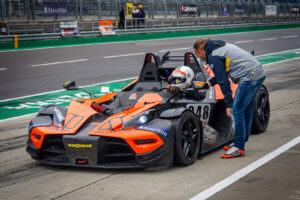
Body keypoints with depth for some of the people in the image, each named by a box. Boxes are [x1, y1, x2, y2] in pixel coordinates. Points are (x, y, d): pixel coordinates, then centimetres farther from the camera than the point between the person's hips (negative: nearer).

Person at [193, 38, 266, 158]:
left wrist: (229, 104, -7)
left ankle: (239, 148, -2)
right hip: (259, 73, 10)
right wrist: (210, 83, 41)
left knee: (237, 111, -6)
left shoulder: (213, 56, -7)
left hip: (249, 78, -10)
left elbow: (223, 82, -9)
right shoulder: (221, 46, 21)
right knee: (246, 110, 15)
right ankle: (241, 142, 24)